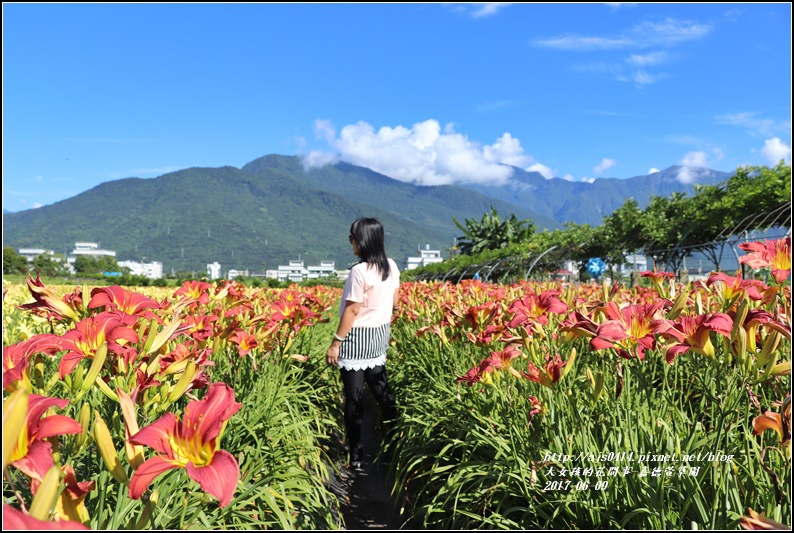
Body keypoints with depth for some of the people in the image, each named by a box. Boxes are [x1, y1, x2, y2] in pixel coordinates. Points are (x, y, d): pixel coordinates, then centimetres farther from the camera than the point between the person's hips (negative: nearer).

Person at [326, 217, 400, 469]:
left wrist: (335, 343, -13)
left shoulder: (360, 271, -21)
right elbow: (395, 301, 12)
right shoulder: (391, 267, 2)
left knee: (354, 395, 1)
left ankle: (356, 456, 8)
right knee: (380, 387, 21)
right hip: (380, 334, 8)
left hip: (357, 336, -8)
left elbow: (352, 310, -20)